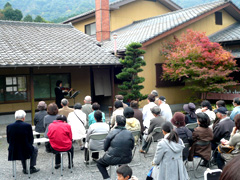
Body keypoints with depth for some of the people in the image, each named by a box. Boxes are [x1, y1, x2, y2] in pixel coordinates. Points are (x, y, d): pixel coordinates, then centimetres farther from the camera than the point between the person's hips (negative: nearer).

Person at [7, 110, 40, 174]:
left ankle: (25, 169, 38)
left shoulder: (9, 126, -7)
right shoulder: (28, 126, -15)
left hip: (13, 152, 3)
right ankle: (32, 168, 29)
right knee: (35, 149, 30)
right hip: (26, 152, -3)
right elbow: (31, 140, -6)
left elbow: (8, 141, 2)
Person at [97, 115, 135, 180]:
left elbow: (105, 147, -4)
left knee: (99, 163, 23)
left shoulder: (112, 133, -12)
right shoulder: (130, 133, -5)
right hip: (127, 160, 3)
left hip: (113, 159, -3)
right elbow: (132, 147, 5)